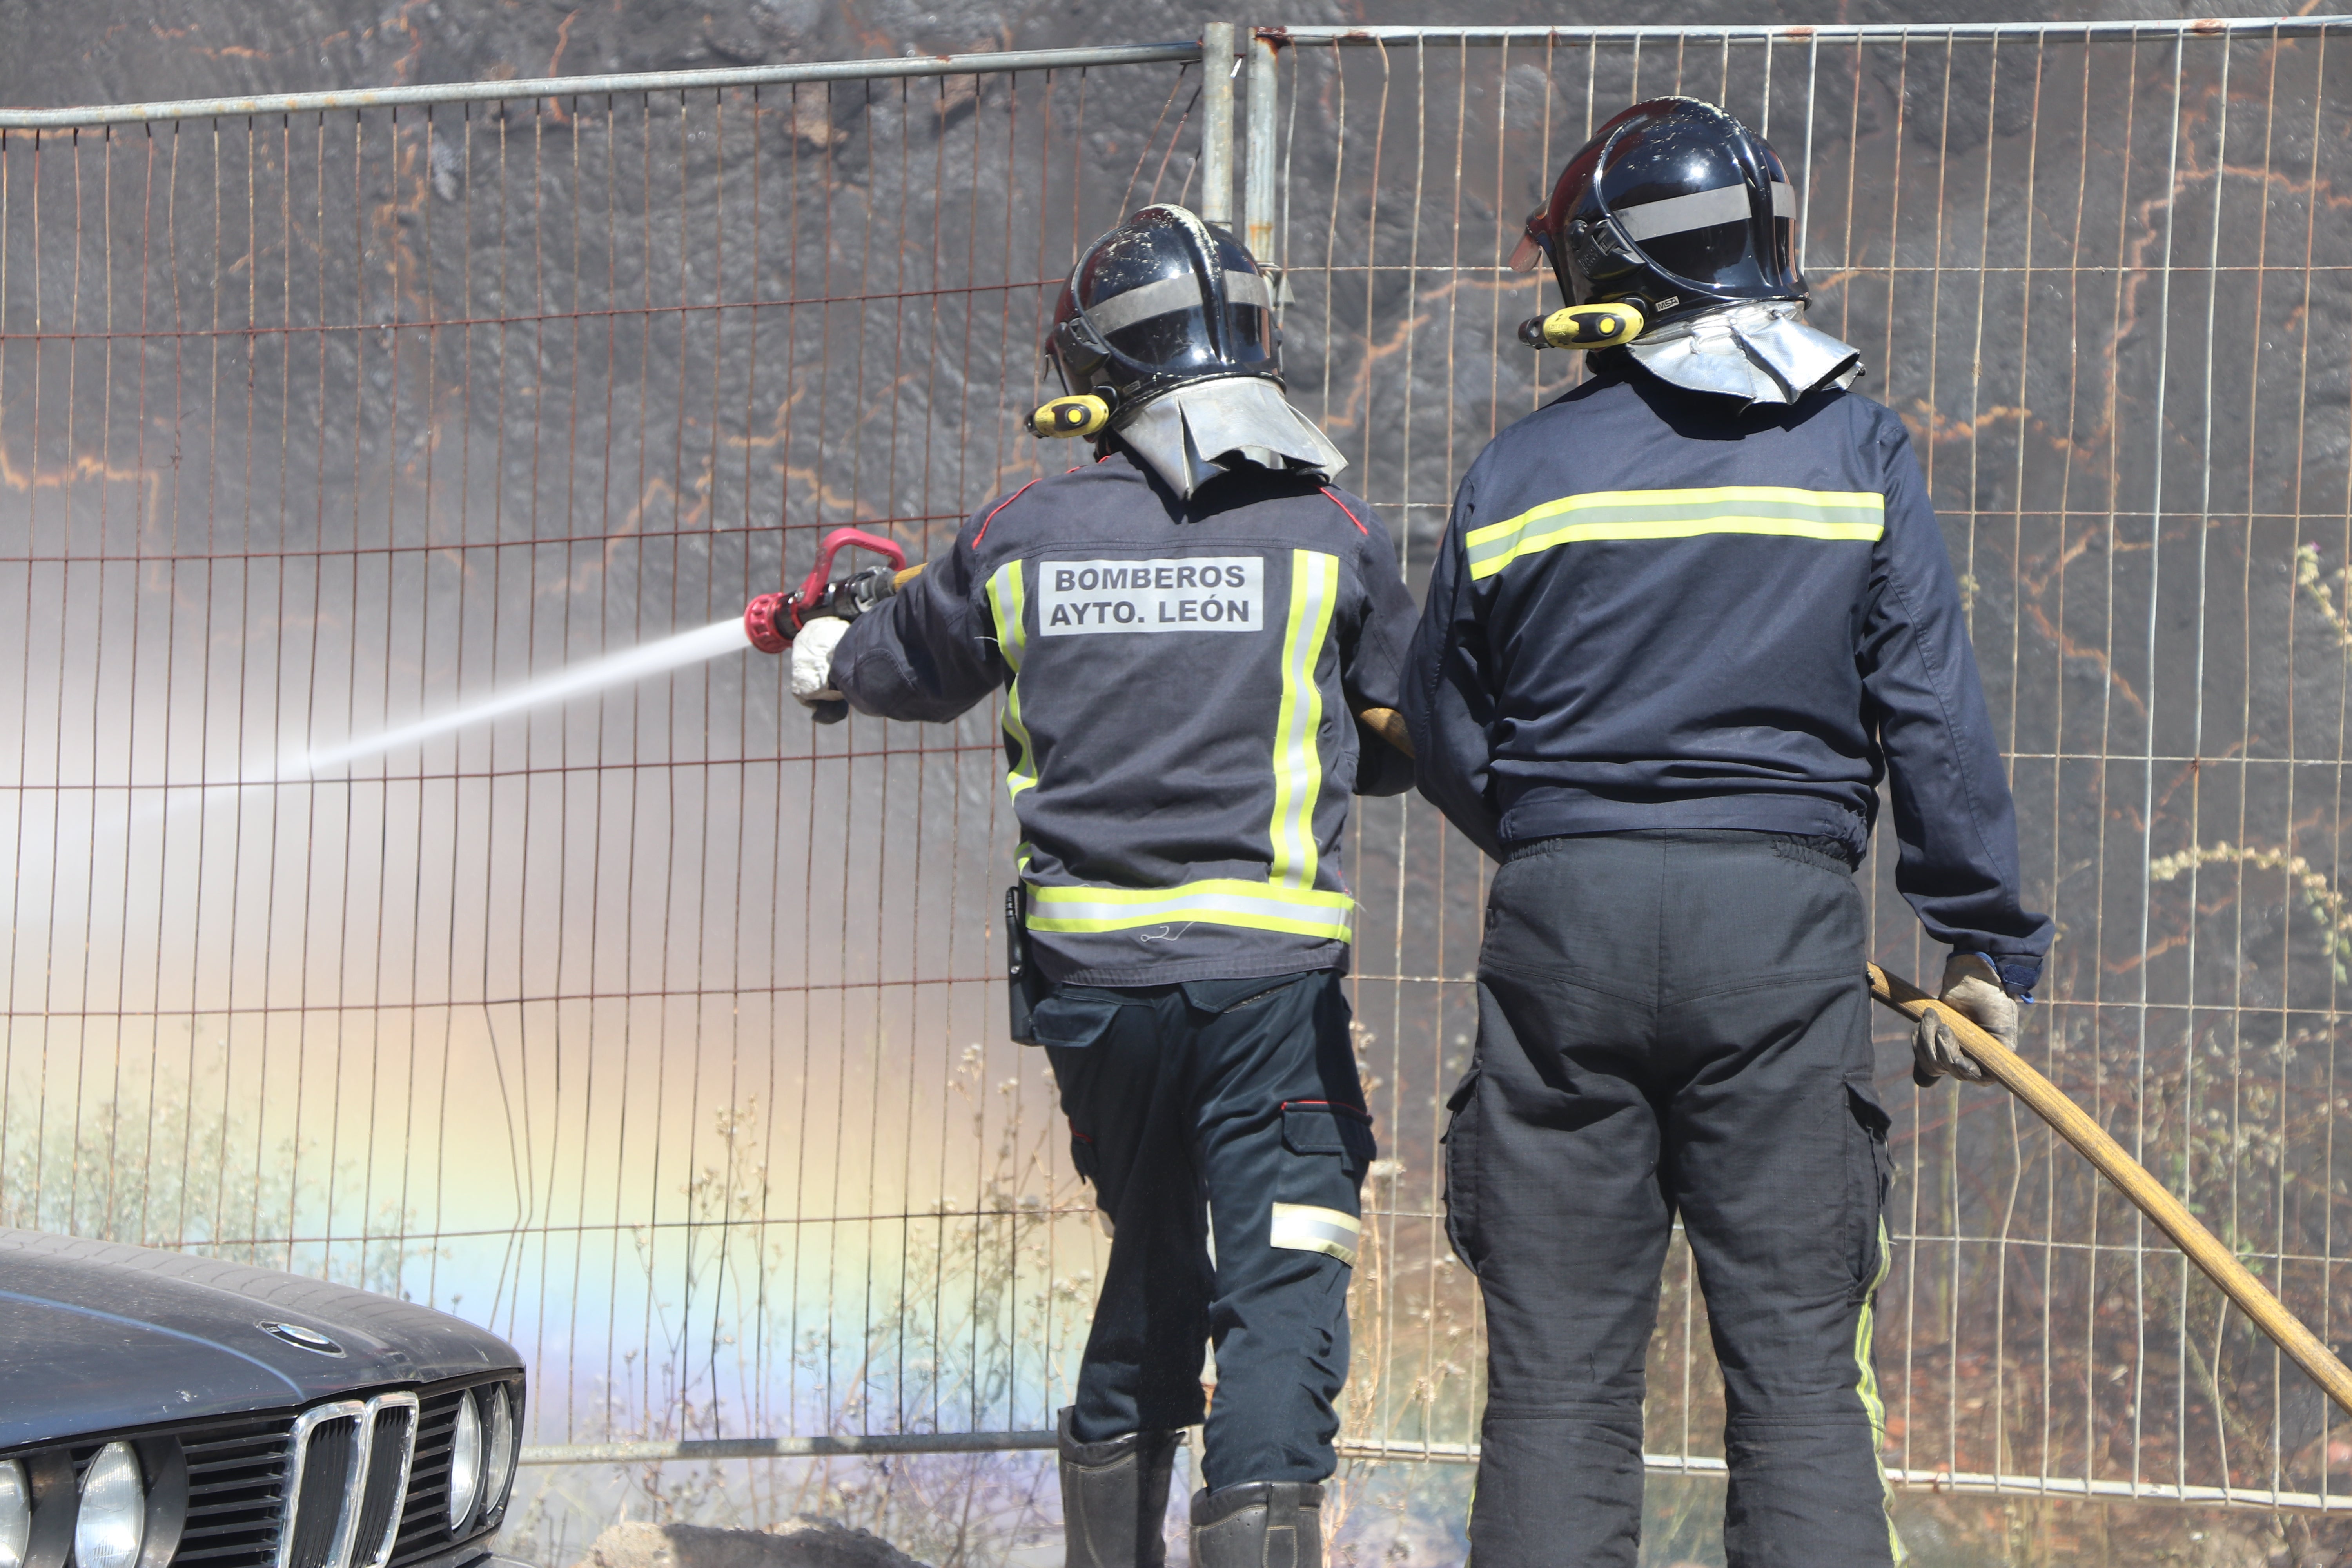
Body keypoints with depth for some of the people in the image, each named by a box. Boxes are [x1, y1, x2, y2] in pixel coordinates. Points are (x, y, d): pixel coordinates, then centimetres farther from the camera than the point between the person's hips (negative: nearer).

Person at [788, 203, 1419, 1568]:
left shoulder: (1028, 534, 3)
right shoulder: (1336, 532, -3)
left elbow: (917, 665, 24)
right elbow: (1399, 751, 9)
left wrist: (835, 660, 47)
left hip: (1089, 972, 4)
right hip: (1267, 974, -4)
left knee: (1153, 1267, 22)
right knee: (1283, 1297, -6)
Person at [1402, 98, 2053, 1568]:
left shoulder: (1520, 471, 3)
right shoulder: (1858, 449, 1)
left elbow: (1446, 743, 12)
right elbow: (1935, 718, -2)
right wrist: (1992, 942, 6)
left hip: (1559, 919, 1)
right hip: (1785, 921, -1)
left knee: (1558, 1375, 5)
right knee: (1798, 1364, 2)